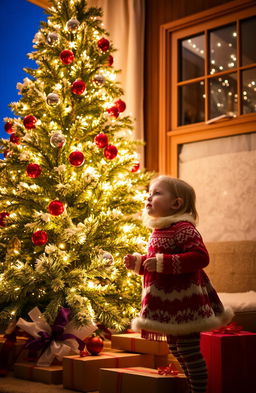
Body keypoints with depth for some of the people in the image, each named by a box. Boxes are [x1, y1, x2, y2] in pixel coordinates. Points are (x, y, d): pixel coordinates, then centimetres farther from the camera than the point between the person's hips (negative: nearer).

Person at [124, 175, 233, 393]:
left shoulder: (183, 228, -17)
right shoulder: (159, 230, 13)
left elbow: (200, 256, -29)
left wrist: (162, 262, -30)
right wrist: (138, 263, 9)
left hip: (183, 303, -10)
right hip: (167, 303, 10)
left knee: (189, 350, -4)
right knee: (176, 349, 19)